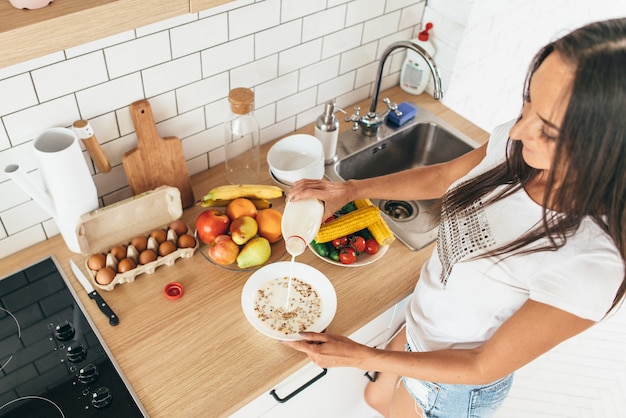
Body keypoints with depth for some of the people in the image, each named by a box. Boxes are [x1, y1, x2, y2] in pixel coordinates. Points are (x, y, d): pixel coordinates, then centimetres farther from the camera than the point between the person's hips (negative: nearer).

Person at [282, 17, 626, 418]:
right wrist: (350, 189, -12)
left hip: (456, 383, -5)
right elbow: (442, 177, -2)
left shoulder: (592, 264, -39)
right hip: (423, 325, 5)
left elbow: (484, 366, -25)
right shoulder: (518, 145, -23)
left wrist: (362, 356, -24)